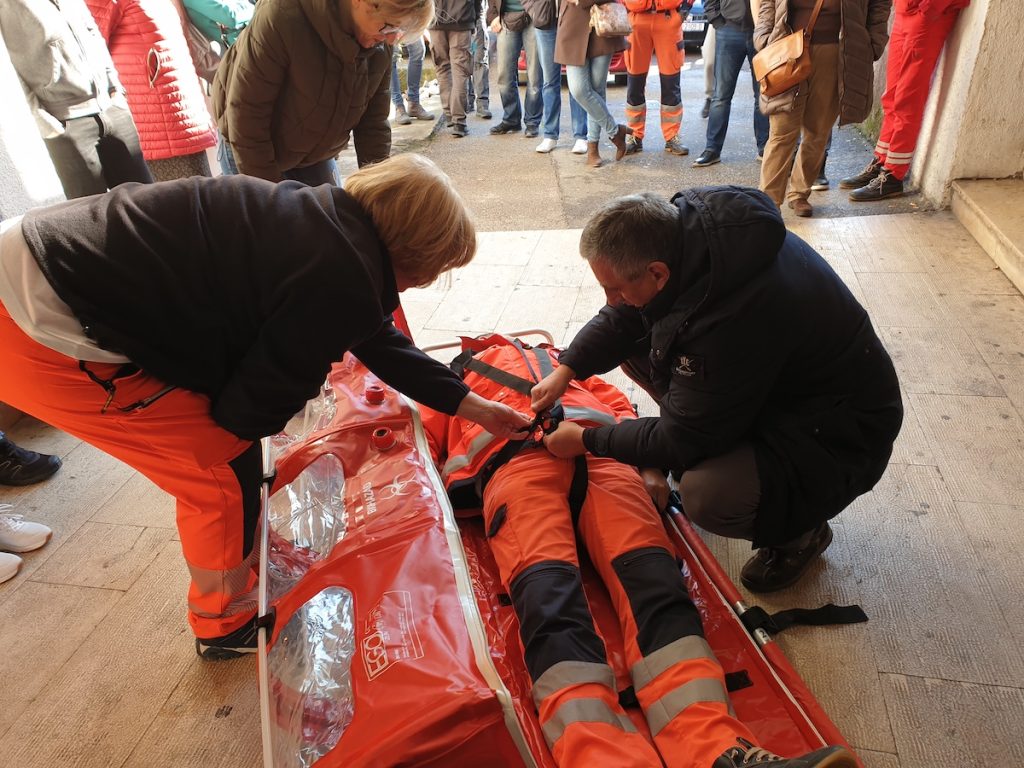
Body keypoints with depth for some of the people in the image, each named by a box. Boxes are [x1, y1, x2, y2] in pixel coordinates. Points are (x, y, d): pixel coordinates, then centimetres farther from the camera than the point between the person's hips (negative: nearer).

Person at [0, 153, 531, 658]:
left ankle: (239, 557, 44)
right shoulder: (342, 286, -23)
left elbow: (379, 342, 17)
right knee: (228, 466, 3)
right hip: (45, 337, -9)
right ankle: (227, 625, 27)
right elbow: (252, 410, -14)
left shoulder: (327, 221, 7)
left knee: (224, 449, 20)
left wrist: (472, 406, 24)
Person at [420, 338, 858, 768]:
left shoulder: (560, 363, 45)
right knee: (549, 598, -31)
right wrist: (441, 491, -2)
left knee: (653, 579, -27)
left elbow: (619, 404, 29)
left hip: (599, 446, 2)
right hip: (515, 455, -1)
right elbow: (420, 441, 21)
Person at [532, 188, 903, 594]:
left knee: (708, 497, -33)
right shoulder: (686, 220, -14)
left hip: (841, 434, -8)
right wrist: (567, 369, -6)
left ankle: (799, 530, 2)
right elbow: (621, 318, 4)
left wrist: (587, 440, -14)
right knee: (633, 346, 1)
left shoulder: (735, 317, -38)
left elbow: (681, 441, -25)